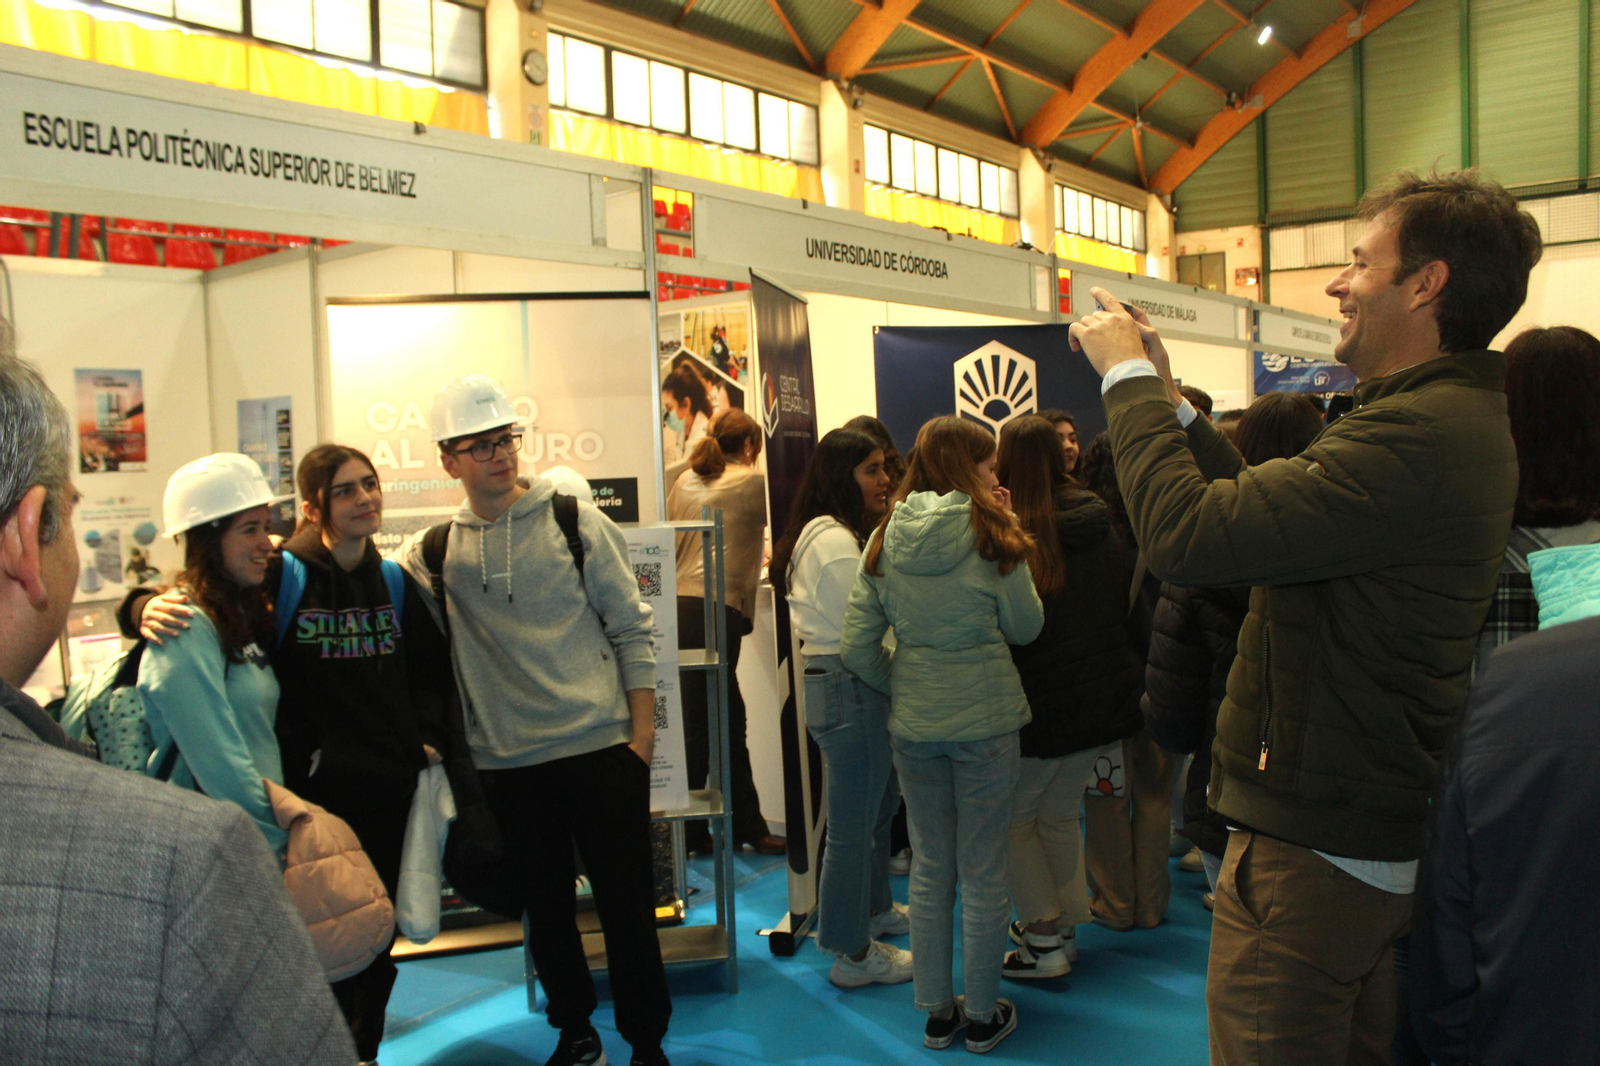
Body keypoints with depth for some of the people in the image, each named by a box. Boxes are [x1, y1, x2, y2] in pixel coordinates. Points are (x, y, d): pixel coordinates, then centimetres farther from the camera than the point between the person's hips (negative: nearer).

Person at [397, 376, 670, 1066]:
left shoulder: (574, 520, -1)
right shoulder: (434, 551, 4)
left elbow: (631, 628, 0)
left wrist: (642, 732, -5)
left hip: (601, 749, -2)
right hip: (506, 763, 2)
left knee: (627, 905, 5)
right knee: (544, 910, 15)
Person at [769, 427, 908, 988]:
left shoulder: (828, 534, 14)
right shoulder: (835, 541, -18)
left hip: (836, 684, 11)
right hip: (849, 691, -11)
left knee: (879, 801, 24)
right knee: (853, 825, 1)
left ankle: (875, 909, 42)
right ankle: (853, 953, 14)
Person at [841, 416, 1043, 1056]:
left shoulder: (886, 539, -1)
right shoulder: (991, 536, -12)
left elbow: (856, 648, -2)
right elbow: (1026, 627, 0)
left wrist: (903, 688, 13)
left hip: (912, 723, 4)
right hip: (985, 721, -3)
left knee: (929, 868, 15)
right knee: (982, 872, 9)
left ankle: (935, 1013, 27)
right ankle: (982, 1017, 22)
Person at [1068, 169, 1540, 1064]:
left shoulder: (1416, 435, -26)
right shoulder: (1460, 420, 10)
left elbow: (1187, 536, -30)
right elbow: (1265, 507, 15)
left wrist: (1130, 378, -16)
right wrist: (1166, 397, 12)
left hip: (1312, 850, -11)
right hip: (1383, 833, 11)